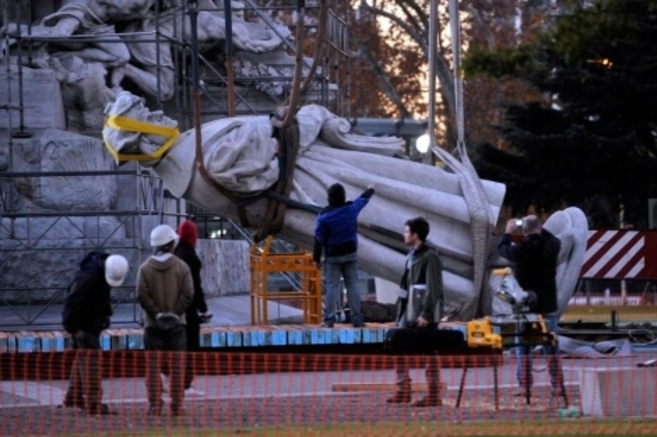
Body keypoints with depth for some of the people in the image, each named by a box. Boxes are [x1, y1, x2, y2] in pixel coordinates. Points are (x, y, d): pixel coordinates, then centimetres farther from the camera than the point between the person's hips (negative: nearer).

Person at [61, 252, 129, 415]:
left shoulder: (105, 268, 0)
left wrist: (106, 313, 9)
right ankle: (93, 403, -16)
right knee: (90, 357, -13)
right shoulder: (89, 277, -29)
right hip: (83, 322, -10)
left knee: (82, 357, 18)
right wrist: (74, 328, -27)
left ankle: (73, 397, 29)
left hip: (93, 320, 10)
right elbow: (72, 302, -29)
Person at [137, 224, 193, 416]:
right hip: (177, 323, 0)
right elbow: (188, 293, -9)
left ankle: (155, 405, -2)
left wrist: (156, 314, -5)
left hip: (153, 324, 0)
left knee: (153, 366, 3)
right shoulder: (181, 267, -2)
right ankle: (177, 405, 4)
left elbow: (142, 295, -9)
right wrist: (175, 313, -6)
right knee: (177, 366, 5)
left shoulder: (145, 268, -2)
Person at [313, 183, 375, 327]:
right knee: (352, 285, 5)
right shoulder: (351, 209, -5)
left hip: (332, 256, -2)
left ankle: (329, 319, -5)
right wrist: (370, 190, 40)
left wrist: (317, 257, 1)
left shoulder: (324, 215, -12)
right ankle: (356, 318, 4)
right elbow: (363, 199, 18)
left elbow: (319, 238, -8)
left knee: (332, 287, -1)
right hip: (350, 254, 2)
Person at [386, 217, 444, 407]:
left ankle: (434, 395, 2)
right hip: (410, 311, 9)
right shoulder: (413, 255, 14)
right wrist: (401, 311, 17)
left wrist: (426, 314, -21)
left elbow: (434, 288, -17)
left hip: (425, 313, -9)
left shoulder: (430, 256, -13)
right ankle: (403, 390, 14)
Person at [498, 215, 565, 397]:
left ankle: (525, 387, -1)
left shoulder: (521, 250, -15)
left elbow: (502, 248, 6)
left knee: (523, 347, 5)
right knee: (551, 346, 8)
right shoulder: (552, 247, -7)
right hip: (548, 305, 2)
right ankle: (557, 386, 6)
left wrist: (508, 233, 24)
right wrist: (538, 229, 27)